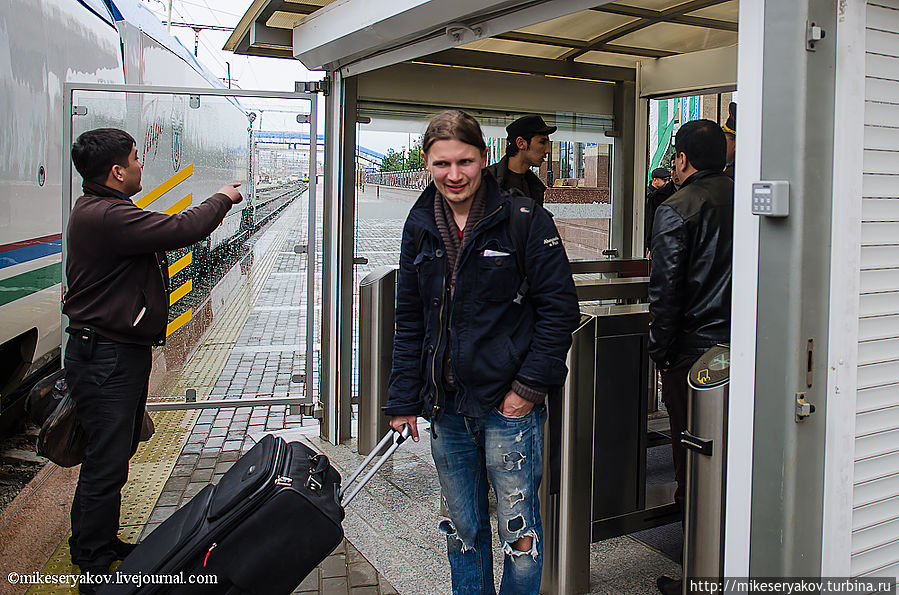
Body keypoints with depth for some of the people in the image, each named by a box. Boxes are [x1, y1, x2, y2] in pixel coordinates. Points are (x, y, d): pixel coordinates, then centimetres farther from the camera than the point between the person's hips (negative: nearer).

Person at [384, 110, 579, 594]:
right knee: (463, 530, 17)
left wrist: (530, 386, -13)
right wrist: (404, 399, 8)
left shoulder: (524, 219, -8)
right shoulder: (420, 226, 7)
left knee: (518, 527, 6)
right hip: (446, 405, 5)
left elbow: (559, 307, -7)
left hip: (509, 404, -4)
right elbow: (409, 320, 11)